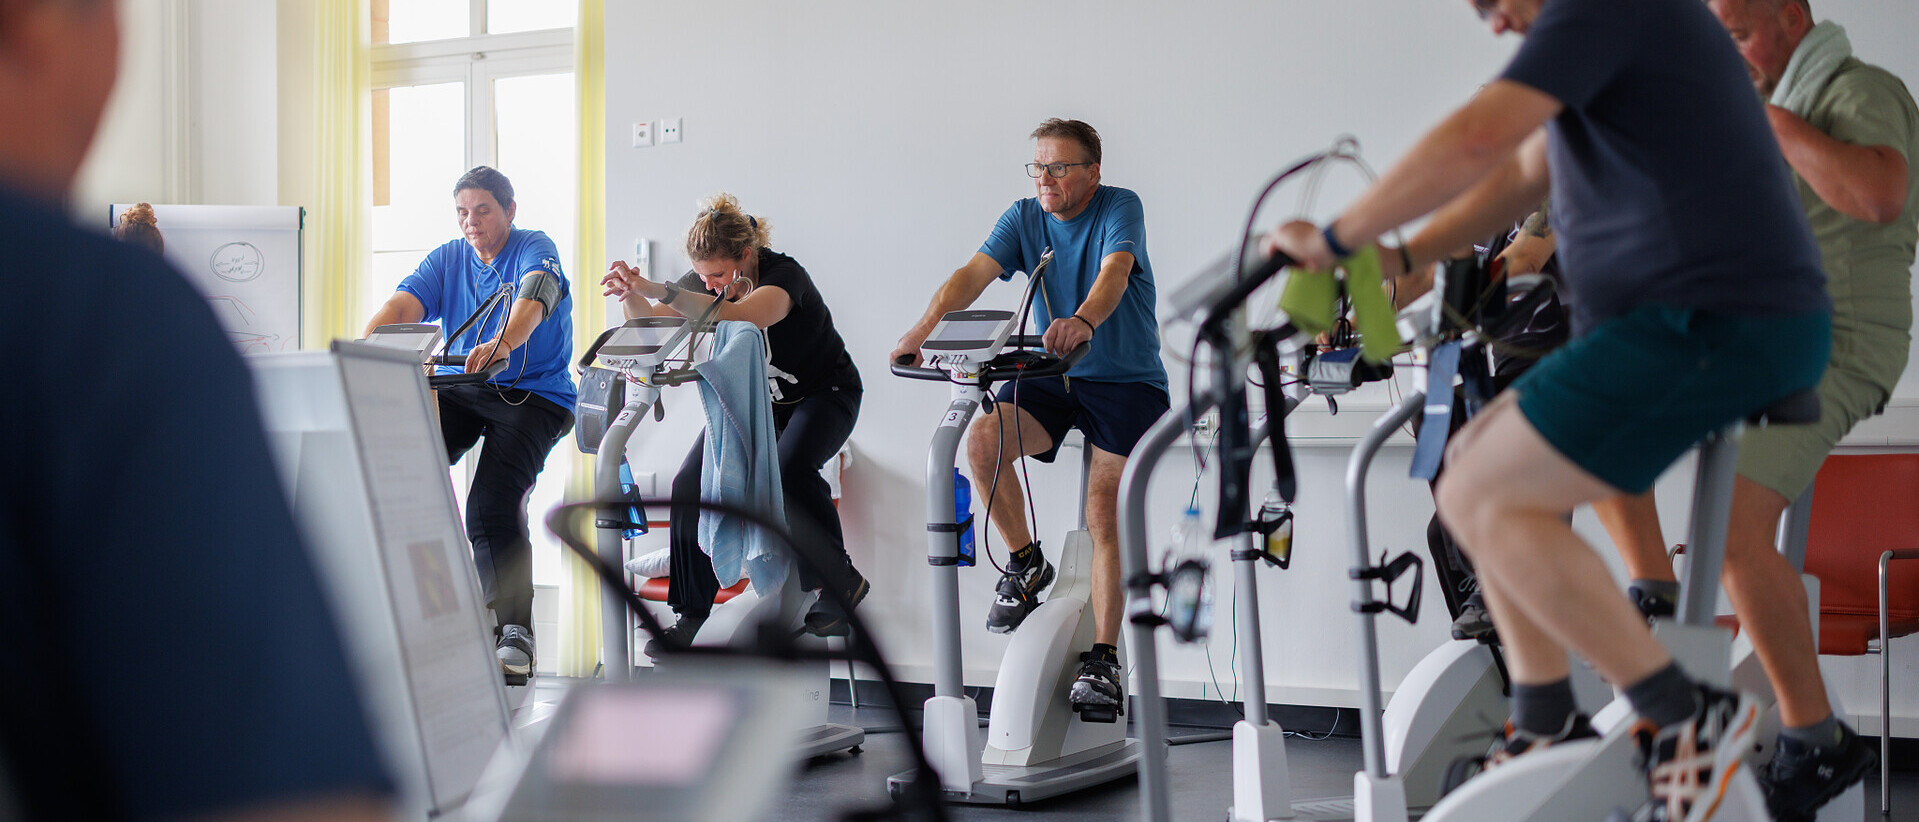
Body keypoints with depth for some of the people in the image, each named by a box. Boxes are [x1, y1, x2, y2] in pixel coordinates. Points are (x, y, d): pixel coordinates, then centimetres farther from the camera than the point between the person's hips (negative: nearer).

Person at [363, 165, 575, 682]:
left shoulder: (535, 250, -4)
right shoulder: (447, 260, 11)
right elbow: (401, 306, -5)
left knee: (492, 505, -24)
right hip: (460, 390, 5)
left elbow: (532, 299, -27)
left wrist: (501, 344, -49)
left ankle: (514, 633, -14)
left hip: (534, 396, -5)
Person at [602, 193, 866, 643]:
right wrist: (631, 295, -31)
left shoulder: (784, 275, -30)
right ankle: (689, 612, -5)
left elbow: (739, 318, -51)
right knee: (692, 482, -17)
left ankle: (842, 584, -13)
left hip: (822, 394, -6)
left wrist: (657, 290, -58)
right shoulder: (706, 279, -11)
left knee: (789, 473, -35)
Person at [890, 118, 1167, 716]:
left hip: (1127, 380, -4)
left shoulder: (1120, 208, -11)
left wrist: (1082, 320, -54)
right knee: (983, 439, -24)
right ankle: (1025, 563, -1)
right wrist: (927, 324, -35)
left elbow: (1114, 273, -31)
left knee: (1104, 511, -16)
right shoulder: (1024, 218, 2)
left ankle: (1104, 660, -9)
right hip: (1050, 376, 4)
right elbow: (975, 272, -15)